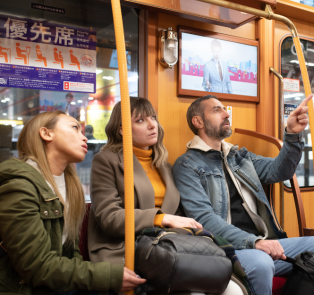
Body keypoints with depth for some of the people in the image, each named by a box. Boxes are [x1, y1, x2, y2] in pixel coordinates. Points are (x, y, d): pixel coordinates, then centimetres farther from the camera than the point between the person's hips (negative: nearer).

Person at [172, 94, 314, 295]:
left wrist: (293, 135, -5)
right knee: (260, 263, -34)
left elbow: (278, 171, 10)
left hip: (263, 243, 7)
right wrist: (253, 241, -24)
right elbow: (203, 217, -15)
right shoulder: (187, 165, -3)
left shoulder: (240, 156, 20)